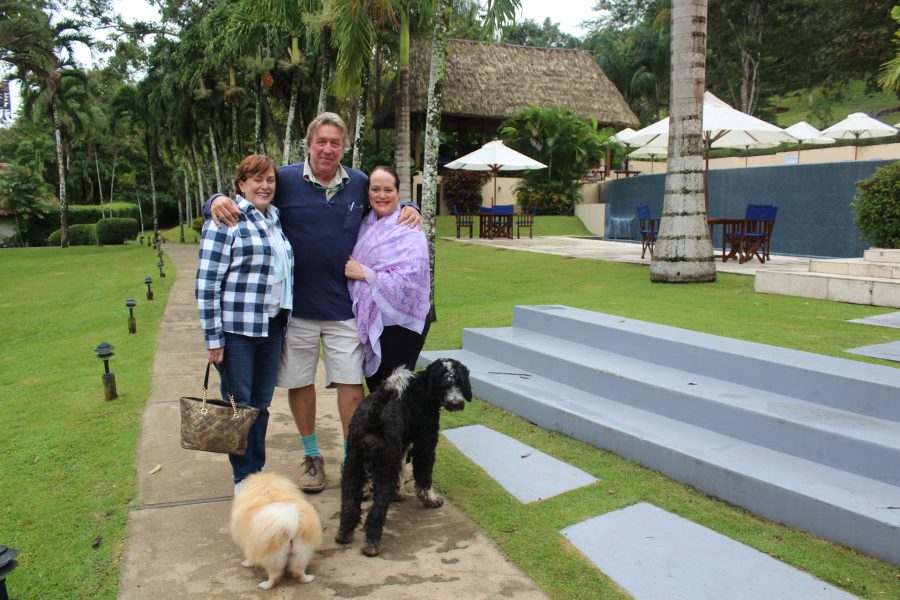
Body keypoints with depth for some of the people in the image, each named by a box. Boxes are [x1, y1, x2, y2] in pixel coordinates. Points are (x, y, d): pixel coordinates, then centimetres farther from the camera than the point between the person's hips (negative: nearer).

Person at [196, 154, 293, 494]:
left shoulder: (275, 220, 13)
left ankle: (258, 470, 29)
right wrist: (213, 337, -14)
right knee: (239, 405, 5)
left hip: (272, 327, 7)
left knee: (262, 403, 15)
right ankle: (244, 479, 20)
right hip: (237, 329, -6)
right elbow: (207, 282, -13)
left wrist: (284, 320, 17)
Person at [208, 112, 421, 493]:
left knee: (351, 382, 4)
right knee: (300, 382, 12)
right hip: (297, 304, -1)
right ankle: (311, 455, 31)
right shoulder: (285, 180, -4)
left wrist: (408, 209, 1)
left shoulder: (359, 184, 5)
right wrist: (219, 201, -21)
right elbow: (244, 196, 1)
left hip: (345, 305, 1)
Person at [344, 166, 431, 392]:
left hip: (400, 323, -7)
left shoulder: (408, 230, -13)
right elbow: (354, 264, 22)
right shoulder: (366, 225, 8)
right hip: (371, 321, 7)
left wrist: (365, 274, -18)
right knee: (374, 383, 14)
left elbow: (410, 280, -23)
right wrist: (351, 270, 0)